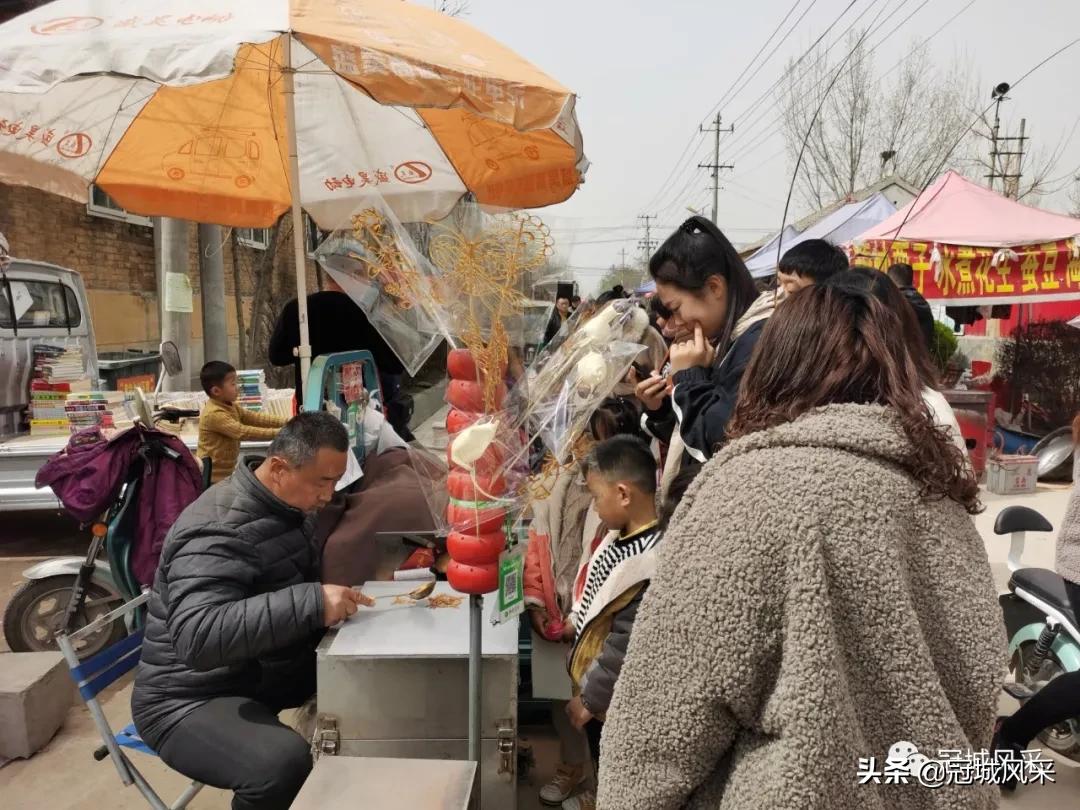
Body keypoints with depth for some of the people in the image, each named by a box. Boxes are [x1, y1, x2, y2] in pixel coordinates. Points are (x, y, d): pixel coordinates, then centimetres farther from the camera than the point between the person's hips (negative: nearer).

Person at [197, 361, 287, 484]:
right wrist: (278, 432, -35)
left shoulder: (231, 407, 7)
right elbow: (243, 432, -31)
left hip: (226, 472, 9)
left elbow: (255, 418, 1)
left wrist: (286, 423, -10)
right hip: (214, 477, -9)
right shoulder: (214, 414, -23)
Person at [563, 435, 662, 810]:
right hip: (594, 676, 8)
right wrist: (577, 624, 18)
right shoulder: (625, 533, -7)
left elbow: (626, 648, -28)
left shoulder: (648, 564, -35)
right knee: (599, 754, 31)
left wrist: (589, 698, -18)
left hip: (613, 695, -8)